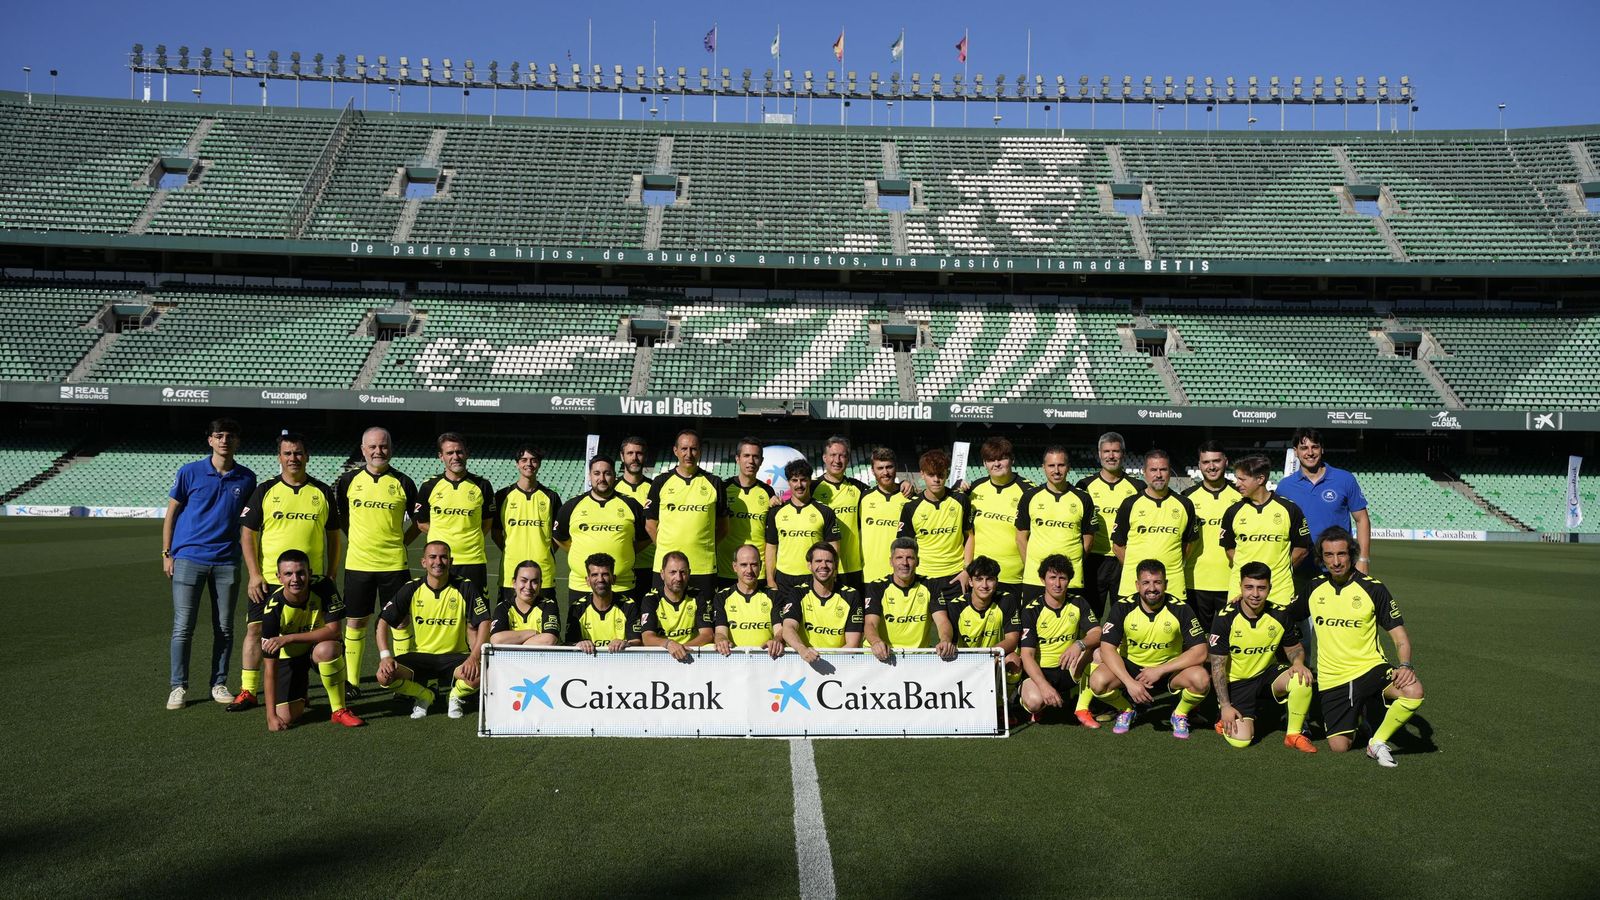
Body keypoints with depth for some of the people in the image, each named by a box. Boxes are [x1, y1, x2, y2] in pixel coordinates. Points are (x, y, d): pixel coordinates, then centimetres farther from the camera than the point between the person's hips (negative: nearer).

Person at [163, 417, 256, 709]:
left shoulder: (247, 478, 4)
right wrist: (166, 554, 0)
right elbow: (171, 513, 5)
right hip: (188, 558, -2)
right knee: (183, 627, 0)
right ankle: (178, 686, 11)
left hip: (227, 562, 2)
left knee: (224, 628, 7)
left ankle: (219, 684, 18)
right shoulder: (189, 472, -1)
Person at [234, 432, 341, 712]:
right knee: (255, 629, -2)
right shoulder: (265, 491, 2)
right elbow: (247, 534, 1)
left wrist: (331, 574, 5)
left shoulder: (323, 492, 5)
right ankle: (248, 691, 9)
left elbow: (333, 535, 10)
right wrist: (254, 574, -7)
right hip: (268, 578, -1)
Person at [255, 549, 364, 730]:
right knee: (287, 717, -13)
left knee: (327, 649, -37)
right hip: (289, 656, 1)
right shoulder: (273, 608, -25)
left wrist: (288, 638, -35)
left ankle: (339, 710, -18)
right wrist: (271, 715, -28)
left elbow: (333, 630, -27)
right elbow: (270, 667, -23)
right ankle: (301, 688, 23)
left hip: (319, 645, 0)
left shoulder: (323, 587, -24)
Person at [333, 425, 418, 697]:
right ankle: (351, 680, 19)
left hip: (395, 563, -1)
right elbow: (339, 515, 17)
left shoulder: (403, 482, 1)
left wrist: (401, 542, 2)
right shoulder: (348, 480, 3)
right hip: (357, 563, 1)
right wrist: (355, 539, 8)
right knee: (356, 621, 7)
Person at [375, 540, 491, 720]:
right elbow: (384, 621, -1)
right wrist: (385, 656, -15)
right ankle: (424, 696, 7)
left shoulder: (465, 587, -8)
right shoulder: (412, 589, -3)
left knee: (477, 675, -33)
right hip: (420, 656, 2)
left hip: (455, 655, -2)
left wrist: (474, 657, -24)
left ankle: (457, 696, 6)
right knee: (384, 675, -24)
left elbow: (484, 622, -11)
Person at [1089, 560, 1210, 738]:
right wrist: (1129, 682, -30)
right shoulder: (1123, 607, -13)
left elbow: (1199, 652, -18)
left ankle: (1180, 715, 5)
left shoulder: (1180, 609, -14)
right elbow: (1107, 648, -17)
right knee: (1098, 681, -29)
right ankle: (1127, 710, 8)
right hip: (1130, 666, 1)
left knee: (1201, 680, -31)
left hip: (1170, 668, 0)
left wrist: (1160, 670, -25)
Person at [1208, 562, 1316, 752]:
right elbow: (1218, 665, -13)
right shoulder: (1225, 618, -17)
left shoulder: (1280, 615, -9)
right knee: (1240, 740, -20)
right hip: (1237, 681, -3)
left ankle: (1294, 734, -6)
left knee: (1302, 680, -29)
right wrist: (1225, 706, -18)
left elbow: (1293, 647, 9)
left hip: (1268, 673, 3)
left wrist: (1298, 662, -17)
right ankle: (1226, 719, 18)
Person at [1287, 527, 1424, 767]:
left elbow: (1399, 635, -4)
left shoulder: (1373, 589, -5)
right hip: (1332, 679, 2)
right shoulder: (1314, 588, 4)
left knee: (1413, 692, -33)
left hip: (1370, 668, -2)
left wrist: (1405, 666, -22)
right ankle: (1357, 713, 30)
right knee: (1339, 747, -7)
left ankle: (1378, 741, -5)